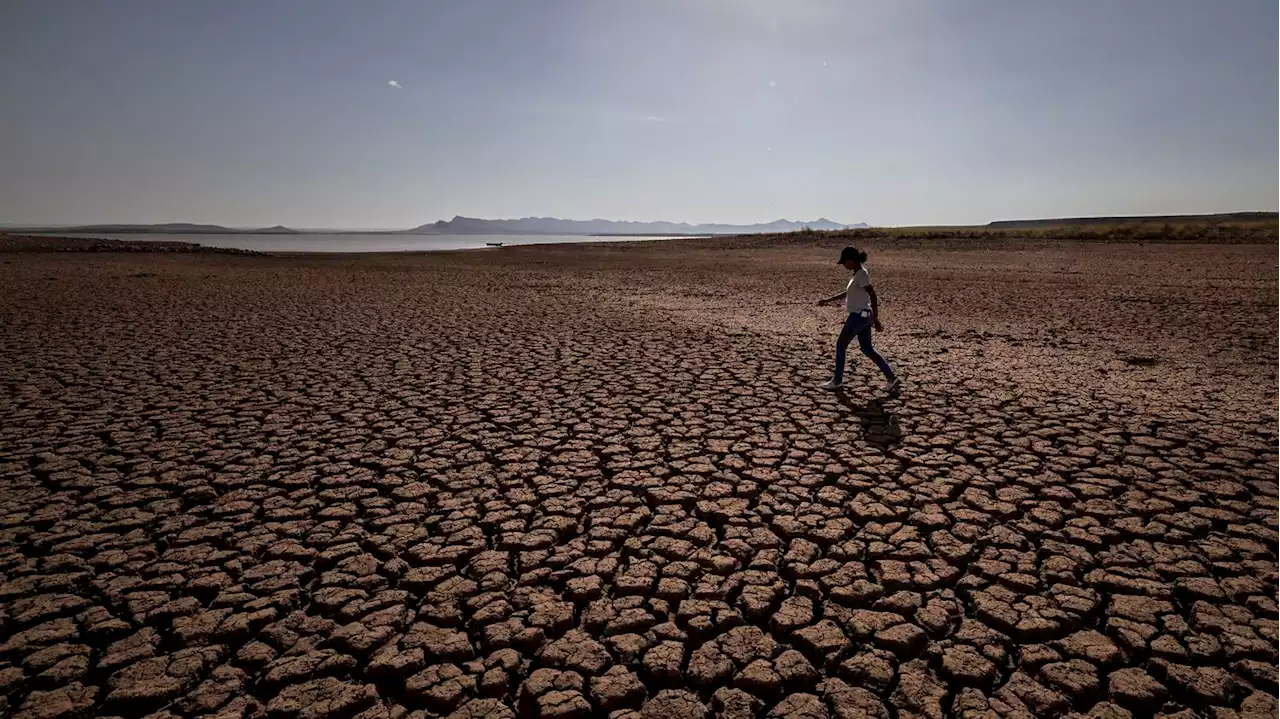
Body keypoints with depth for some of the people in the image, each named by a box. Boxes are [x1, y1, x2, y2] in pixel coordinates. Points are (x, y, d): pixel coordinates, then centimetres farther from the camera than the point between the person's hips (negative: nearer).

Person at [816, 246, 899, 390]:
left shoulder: (862, 275, -17)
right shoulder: (857, 274, 12)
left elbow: (873, 297, -21)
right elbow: (847, 293, 23)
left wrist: (876, 319, -21)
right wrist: (827, 300, 22)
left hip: (858, 316, -10)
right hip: (863, 316, 10)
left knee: (840, 346, 4)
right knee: (867, 349, 13)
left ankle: (837, 381, 15)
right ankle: (891, 377, 11)